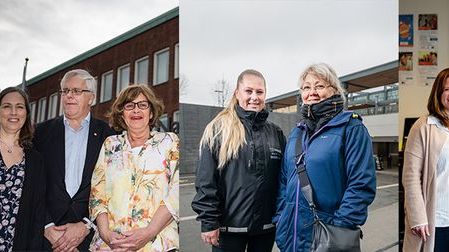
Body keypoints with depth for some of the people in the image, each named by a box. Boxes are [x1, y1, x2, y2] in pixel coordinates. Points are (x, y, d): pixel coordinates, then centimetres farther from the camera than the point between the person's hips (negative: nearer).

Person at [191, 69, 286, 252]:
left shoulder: (276, 133, 8)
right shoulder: (218, 129, -6)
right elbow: (206, 180, -9)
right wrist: (208, 221, -12)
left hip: (266, 226, 4)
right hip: (229, 225, -4)